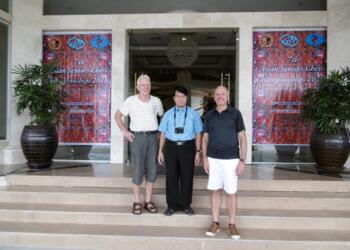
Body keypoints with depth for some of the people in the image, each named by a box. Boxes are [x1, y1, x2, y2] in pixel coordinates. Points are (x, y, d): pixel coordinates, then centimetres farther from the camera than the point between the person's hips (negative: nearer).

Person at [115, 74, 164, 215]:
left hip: (153, 137, 3)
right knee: (137, 170, -1)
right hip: (137, 137, -3)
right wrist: (124, 131, -4)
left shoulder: (156, 101, 5)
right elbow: (117, 116, 4)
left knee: (152, 170, 6)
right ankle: (137, 203, 11)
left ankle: (148, 202, 18)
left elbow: (163, 116, 20)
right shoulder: (131, 100, -3)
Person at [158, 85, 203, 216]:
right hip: (171, 147, 1)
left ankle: (186, 204, 23)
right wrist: (160, 151, 3)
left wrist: (198, 152, -1)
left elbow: (198, 134, 3)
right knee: (171, 176, 6)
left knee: (187, 177, 7)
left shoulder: (193, 114, 2)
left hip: (187, 147, -1)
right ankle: (172, 205, 20)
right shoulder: (168, 114, 6)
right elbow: (163, 133, 6)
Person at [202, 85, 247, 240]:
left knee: (231, 192, 4)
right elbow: (205, 138, 9)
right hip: (213, 159, 3)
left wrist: (242, 161, -8)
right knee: (215, 191, 8)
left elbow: (242, 138, -2)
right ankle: (215, 223, 19)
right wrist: (204, 159, -1)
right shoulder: (209, 115, 6)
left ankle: (232, 225, 18)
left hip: (231, 159, -2)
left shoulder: (235, 113, -2)